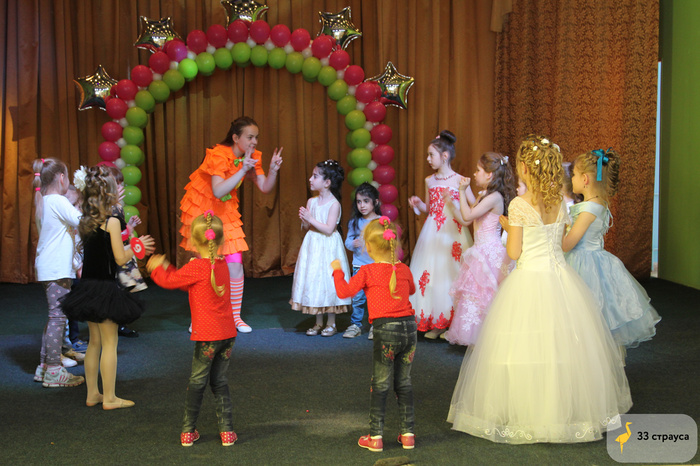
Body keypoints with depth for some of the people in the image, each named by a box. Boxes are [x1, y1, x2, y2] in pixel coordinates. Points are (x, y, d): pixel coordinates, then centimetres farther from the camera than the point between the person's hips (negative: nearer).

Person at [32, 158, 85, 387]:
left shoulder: (44, 202, 15)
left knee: (55, 317, 16)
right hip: (57, 269, -10)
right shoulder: (59, 202, -12)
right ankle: (54, 371, -4)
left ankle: (44, 366, 20)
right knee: (58, 317, -6)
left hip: (47, 268, 10)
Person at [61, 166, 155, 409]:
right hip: (105, 289, -7)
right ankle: (109, 398, 7)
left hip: (88, 287, 7)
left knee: (94, 342, 17)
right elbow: (120, 259, -14)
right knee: (109, 344, 1)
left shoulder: (85, 223, 7)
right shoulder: (112, 222, -15)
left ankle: (92, 394, 23)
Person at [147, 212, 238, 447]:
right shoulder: (222, 265, 8)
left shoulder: (196, 267, -15)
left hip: (207, 337, -6)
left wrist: (156, 268, 17)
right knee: (220, 382, 15)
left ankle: (188, 431, 16)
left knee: (197, 383, 8)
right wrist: (166, 267, 19)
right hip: (228, 333, 6)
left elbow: (170, 281, -2)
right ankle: (227, 430, 13)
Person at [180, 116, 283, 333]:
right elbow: (218, 191, -37)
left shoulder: (251, 157, -4)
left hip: (226, 213, 5)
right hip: (202, 209, -5)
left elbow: (265, 187, -7)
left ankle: (235, 316, 13)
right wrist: (242, 171, -42)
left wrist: (273, 170, -24)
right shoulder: (218, 155, -24)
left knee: (235, 265, 0)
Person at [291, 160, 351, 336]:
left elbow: (329, 229, -19)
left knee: (328, 282, -2)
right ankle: (318, 323, 19)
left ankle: (331, 324, 12)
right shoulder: (311, 201, 5)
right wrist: (304, 219, -11)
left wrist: (311, 219, -21)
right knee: (313, 282, 7)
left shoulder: (334, 204, -12)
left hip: (328, 247, -6)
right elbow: (307, 227, 9)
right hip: (313, 246, 6)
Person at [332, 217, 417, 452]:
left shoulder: (367, 271, -6)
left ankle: (375, 436, 8)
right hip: (409, 327, 5)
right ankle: (408, 433, 18)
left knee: (380, 385, 4)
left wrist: (337, 270, 7)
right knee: (404, 383, 15)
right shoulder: (404, 270, 9)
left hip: (385, 330, -4)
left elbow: (344, 292, -10)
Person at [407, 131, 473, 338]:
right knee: (430, 274, 2)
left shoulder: (459, 181, -5)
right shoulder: (429, 181, 11)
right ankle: (435, 323, 11)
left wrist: (451, 201, -22)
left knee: (451, 273, -5)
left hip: (452, 232, -5)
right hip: (432, 233, 5)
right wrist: (418, 204, 1)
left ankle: (454, 323, 6)